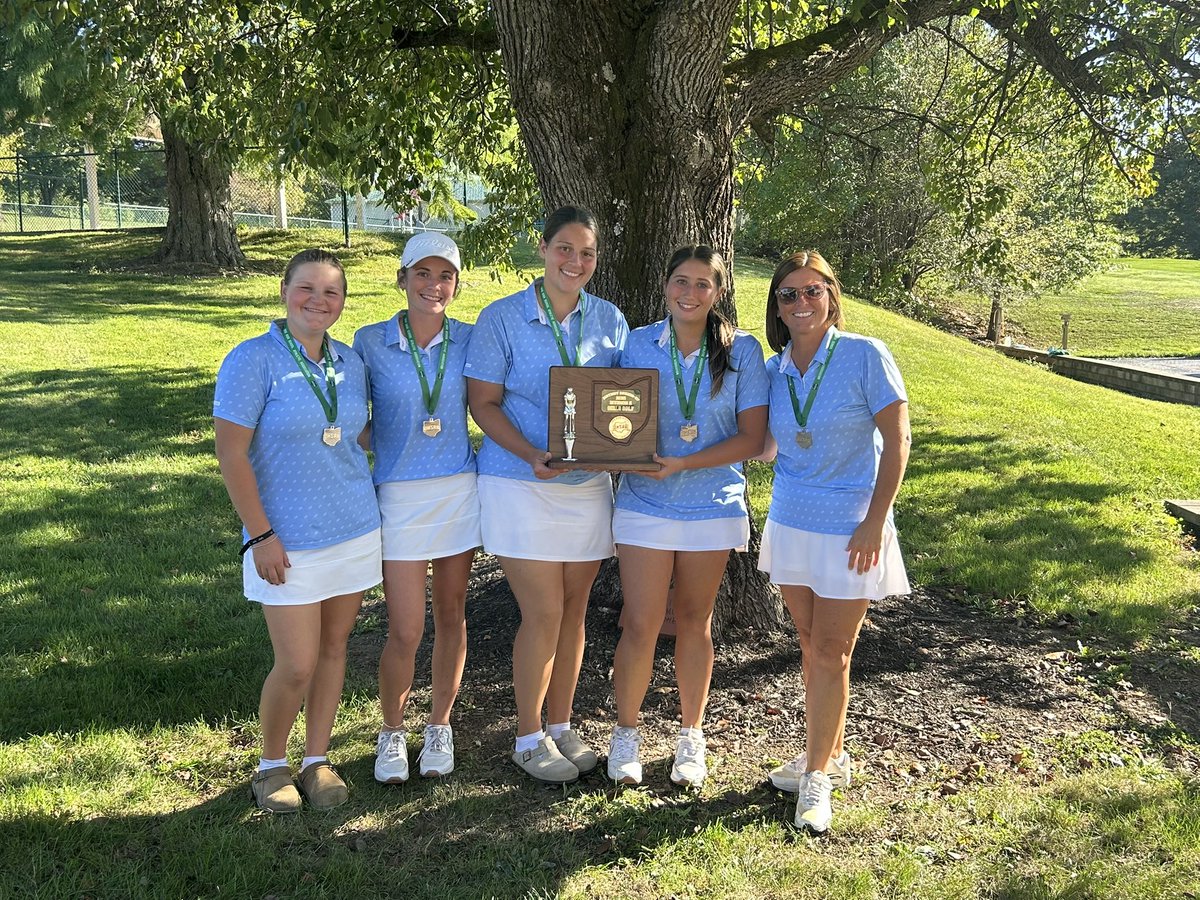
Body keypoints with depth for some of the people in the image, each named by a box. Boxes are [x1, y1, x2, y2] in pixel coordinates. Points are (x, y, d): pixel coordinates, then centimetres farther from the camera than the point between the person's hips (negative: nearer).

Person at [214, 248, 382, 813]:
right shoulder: (253, 359, -10)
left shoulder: (349, 362, 7)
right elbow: (231, 455, -11)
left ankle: (317, 760, 27)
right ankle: (271, 763, 21)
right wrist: (260, 535, -15)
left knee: (334, 647, 12)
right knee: (297, 665, -4)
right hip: (287, 541, -5)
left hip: (354, 531, 5)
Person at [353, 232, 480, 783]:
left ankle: (439, 727, 30)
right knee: (406, 630, -3)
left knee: (451, 616, 11)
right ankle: (391, 733, 21)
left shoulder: (468, 340, 2)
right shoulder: (371, 343, -3)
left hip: (460, 489, 2)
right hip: (399, 495, -2)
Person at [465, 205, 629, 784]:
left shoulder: (609, 320, 6)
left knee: (573, 611, 10)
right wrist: (532, 456, -21)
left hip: (589, 483, 4)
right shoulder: (502, 318, -6)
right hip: (522, 485, -4)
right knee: (544, 613, -3)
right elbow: (483, 402, -7)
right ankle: (529, 738, 16)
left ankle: (560, 726, 28)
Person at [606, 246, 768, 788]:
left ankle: (691, 737, 29)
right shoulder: (637, 345, 0)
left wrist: (683, 464, -18)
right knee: (640, 626, 0)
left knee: (694, 624, 12)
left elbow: (752, 439, -8)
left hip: (713, 505, 0)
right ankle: (625, 733, 21)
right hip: (645, 504, 0)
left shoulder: (742, 352, -3)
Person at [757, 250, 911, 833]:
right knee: (812, 646, 14)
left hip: (849, 529, -5)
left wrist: (875, 521, -15)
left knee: (830, 652, 0)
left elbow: (897, 441, -11)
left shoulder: (865, 356, -12)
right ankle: (831, 754, 30)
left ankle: (817, 774, 14)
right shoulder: (775, 370, 3)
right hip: (791, 523, 5)